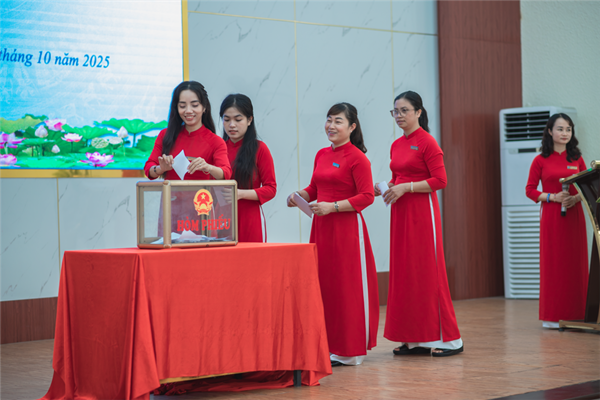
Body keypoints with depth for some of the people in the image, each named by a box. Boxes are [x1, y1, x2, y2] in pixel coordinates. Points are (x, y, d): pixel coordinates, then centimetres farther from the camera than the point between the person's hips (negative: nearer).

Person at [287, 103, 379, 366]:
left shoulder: (357, 158, -9)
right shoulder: (321, 155, 13)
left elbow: (366, 196, -14)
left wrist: (333, 206, -19)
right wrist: (300, 196, 2)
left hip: (347, 227, -7)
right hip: (321, 227, 7)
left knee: (348, 286, -2)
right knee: (323, 283, 8)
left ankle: (349, 351, 6)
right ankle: (329, 345, 17)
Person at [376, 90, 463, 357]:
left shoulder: (427, 143, -9)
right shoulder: (397, 145, 14)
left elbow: (440, 180, -14)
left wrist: (405, 187, -18)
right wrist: (387, 187, 3)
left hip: (422, 211, -8)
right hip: (400, 212, 8)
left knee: (428, 271, -7)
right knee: (403, 270, 6)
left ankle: (449, 339, 0)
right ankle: (414, 338, 12)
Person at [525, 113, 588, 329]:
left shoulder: (577, 159, 9)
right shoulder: (541, 161, 2)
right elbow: (530, 190, 0)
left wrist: (576, 198, -10)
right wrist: (553, 197, -13)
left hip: (574, 216, 2)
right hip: (551, 216, -2)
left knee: (576, 263, 1)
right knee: (552, 263, -1)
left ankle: (575, 313, 8)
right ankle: (552, 316, 4)